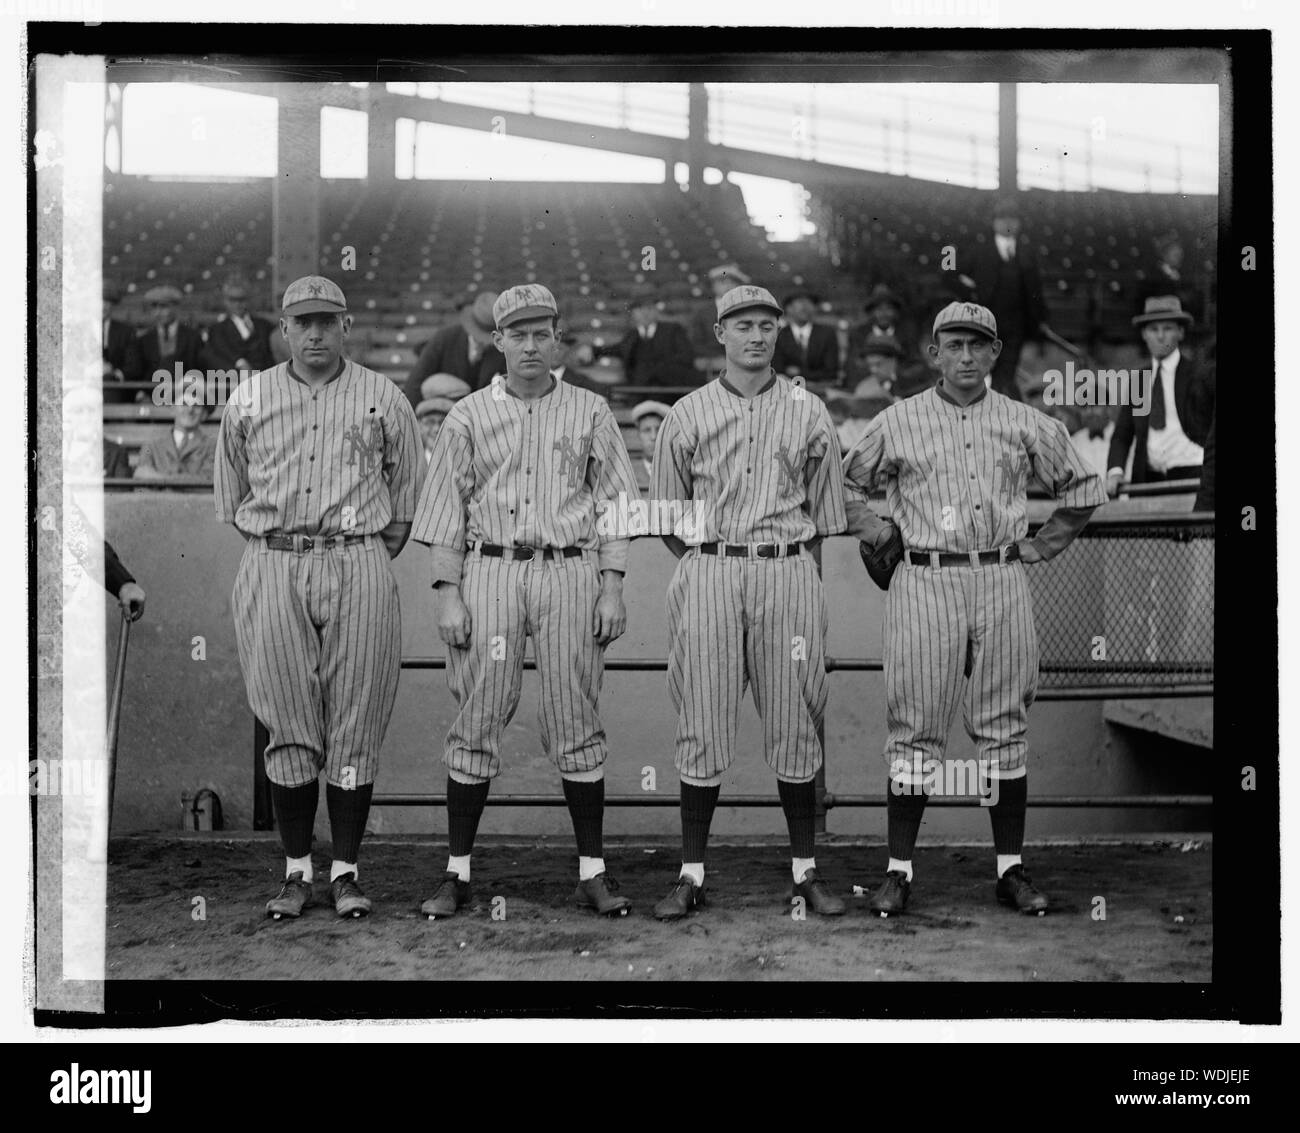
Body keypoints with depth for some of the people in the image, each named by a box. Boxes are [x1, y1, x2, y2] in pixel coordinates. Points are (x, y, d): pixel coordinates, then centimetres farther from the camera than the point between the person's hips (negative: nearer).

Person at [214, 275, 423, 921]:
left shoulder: (384, 401, 7)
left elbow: (405, 498, 14)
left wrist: (367, 561, 11)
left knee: (355, 727, -1)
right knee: (288, 727, 1)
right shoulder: (248, 398, 10)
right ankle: (296, 872, 10)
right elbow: (230, 499, 17)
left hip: (359, 567, -1)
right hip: (272, 569, 1)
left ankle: (346, 872, 8)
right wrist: (278, 548, 12)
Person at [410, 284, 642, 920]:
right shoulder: (469, 415, 9)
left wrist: (612, 587, -1)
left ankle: (592, 872, 8)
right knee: (476, 721, 0)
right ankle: (457, 873, 7)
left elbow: (613, 504, 8)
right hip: (489, 572, 0)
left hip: (571, 571, 0)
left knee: (576, 723, 1)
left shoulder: (590, 412, 10)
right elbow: (446, 510, 7)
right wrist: (446, 592, -2)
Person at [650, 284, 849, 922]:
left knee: (795, 723, 2)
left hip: (788, 574, 1)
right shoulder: (687, 415, 8)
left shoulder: (808, 412, 9)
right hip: (708, 571, 0)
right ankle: (692, 874, 6)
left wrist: (788, 561, 7)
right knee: (701, 724, -1)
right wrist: (707, 563, 5)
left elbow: (824, 511, 13)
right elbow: (667, 512, 11)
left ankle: (805, 871, 11)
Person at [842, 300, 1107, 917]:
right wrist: (873, 532, 5)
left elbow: (1083, 486, 19)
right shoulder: (897, 422, 6)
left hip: (1002, 582, 2)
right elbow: (845, 481, 17)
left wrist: (1042, 545, 11)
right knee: (915, 728, -2)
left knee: (1004, 727, 5)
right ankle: (898, 869, 4)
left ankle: (1011, 868, 12)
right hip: (924, 583, -1)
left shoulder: (1027, 424, 9)